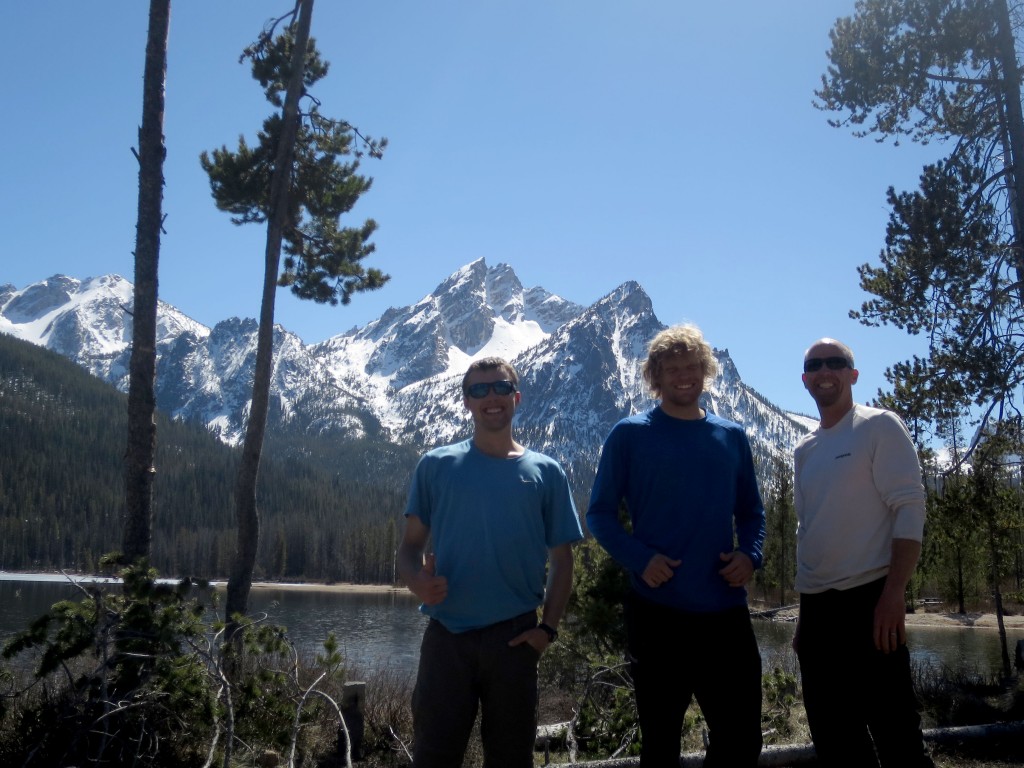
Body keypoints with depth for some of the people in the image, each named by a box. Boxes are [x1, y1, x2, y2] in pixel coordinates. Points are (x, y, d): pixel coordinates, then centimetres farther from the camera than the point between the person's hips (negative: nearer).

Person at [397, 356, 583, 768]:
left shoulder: (545, 473, 4)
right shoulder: (436, 465, 3)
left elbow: (561, 559, 6)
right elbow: (410, 545, 4)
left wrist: (548, 627, -6)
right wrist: (417, 580, -17)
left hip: (515, 637, 1)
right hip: (446, 635, -1)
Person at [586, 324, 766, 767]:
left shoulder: (732, 437, 10)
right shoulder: (630, 435, 0)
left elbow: (750, 511, 16)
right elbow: (600, 513, -1)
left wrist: (750, 554, -5)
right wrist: (640, 558, -17)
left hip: (725, 612, 3)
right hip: (657, 612, -3)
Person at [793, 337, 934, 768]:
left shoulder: (879, 427, -3)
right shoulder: (804, 450, 16)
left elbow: (909, 510, -10)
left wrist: (893, 594, -19)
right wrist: (805, 616, 17)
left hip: (867, 601, -7)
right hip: (816, 607, 7)